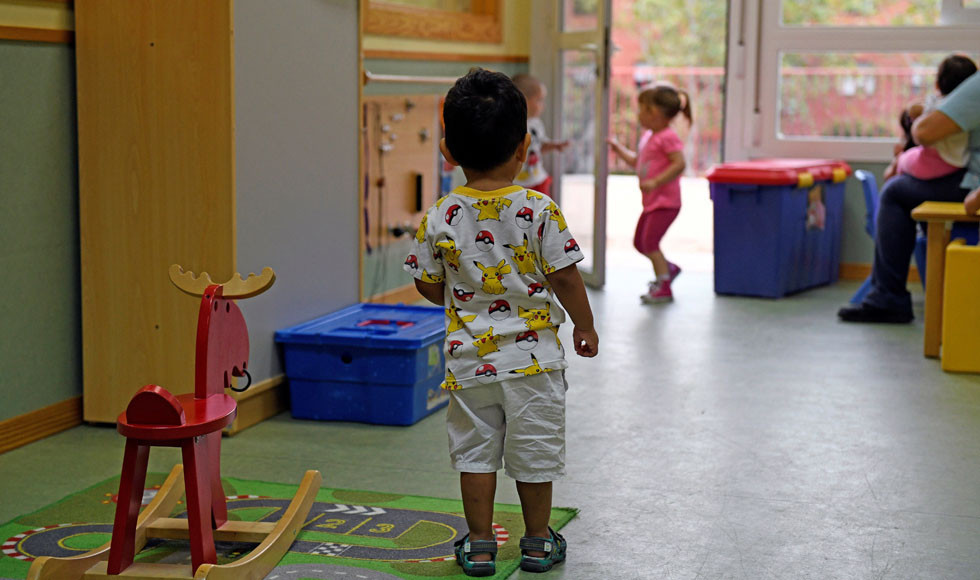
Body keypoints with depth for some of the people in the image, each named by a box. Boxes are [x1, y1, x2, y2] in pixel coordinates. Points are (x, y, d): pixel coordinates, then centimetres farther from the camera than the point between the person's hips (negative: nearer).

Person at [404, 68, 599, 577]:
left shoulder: (440, 218, -7)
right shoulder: (538, 210, -12)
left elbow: (429, 286, 2)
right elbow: (565, 277, -8)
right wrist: (585, 327, 7)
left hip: (469, 358, 1)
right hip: (532, 355, -1)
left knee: (475, 450, 13)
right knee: (534, 451, 11)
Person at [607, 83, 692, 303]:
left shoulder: (667, 137, -17)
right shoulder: (647, 136, 13)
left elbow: (679, 164, -27)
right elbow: (636, 161, 26)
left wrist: (655, 182, -32)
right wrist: (618, 148, 22)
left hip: (665, 201, -10)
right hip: (651, 202, 10)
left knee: (649, 242, -12)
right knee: (639, 242, 15)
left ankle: (663, 287, -5)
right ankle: (668, 268, 32)